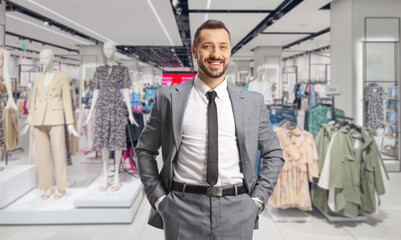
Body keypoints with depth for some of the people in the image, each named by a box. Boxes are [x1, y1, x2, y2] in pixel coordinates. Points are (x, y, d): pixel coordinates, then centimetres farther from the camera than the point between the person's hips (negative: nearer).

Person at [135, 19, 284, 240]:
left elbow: (274, 154, 9)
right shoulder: (169, 98, 0)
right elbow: (144, 150, 5)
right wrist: (158, 199, -1)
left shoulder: (253, 102, 3)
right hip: (184, 211, -1)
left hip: (236, 212, 2)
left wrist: (257, 200, 0)